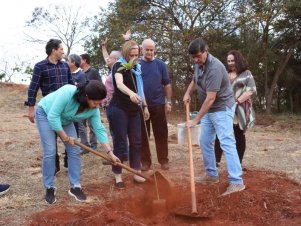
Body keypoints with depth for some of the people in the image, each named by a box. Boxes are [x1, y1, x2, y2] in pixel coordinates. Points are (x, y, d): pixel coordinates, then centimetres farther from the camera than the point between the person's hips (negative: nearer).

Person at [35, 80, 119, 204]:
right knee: (50, 152, -13)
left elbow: (99, 130, -13)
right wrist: (65, 137, -26)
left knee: (74, 151, -3)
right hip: (45, 114, -5)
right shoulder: (68, 93, -40)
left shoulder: (93, 110, -21)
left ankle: (75, 187, 6)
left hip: (65, 120, 6)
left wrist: (110, 152, -16)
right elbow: (53, 116, -34)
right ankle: (49, 188, 1)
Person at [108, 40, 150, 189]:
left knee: (136, 142, 8)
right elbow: (119, 84, -35)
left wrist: (145, 106, 18)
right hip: (118, 110, -7)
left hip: (134, 110, 7)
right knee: (120, 143, -2)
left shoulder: (137, 68, 9)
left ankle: (136, 173, 17)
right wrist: (130, 93, -54)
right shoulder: (119, 66, -14)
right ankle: (118, 176, 8)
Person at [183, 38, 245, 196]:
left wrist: (196, 120, -26)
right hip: (208, 110, 9)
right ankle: (212, 175, 25)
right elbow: (194, 81, 22)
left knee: (226, 143, -13)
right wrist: (188, 93, 1)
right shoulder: (199, 64, 0)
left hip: (222, 109, -9)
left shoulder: (215, 68, -27)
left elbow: (210, 98, -29)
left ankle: (237, 182, -10)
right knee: (205, 142, 13)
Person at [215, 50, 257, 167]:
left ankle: (239, 163, 13)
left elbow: (251, 90, -10)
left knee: (239, 136, 5)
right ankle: (216, 160, 1)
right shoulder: (225, 74, 16)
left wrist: (237, 101, -19)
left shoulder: (246, 74, 1)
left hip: (239, 112, -4)